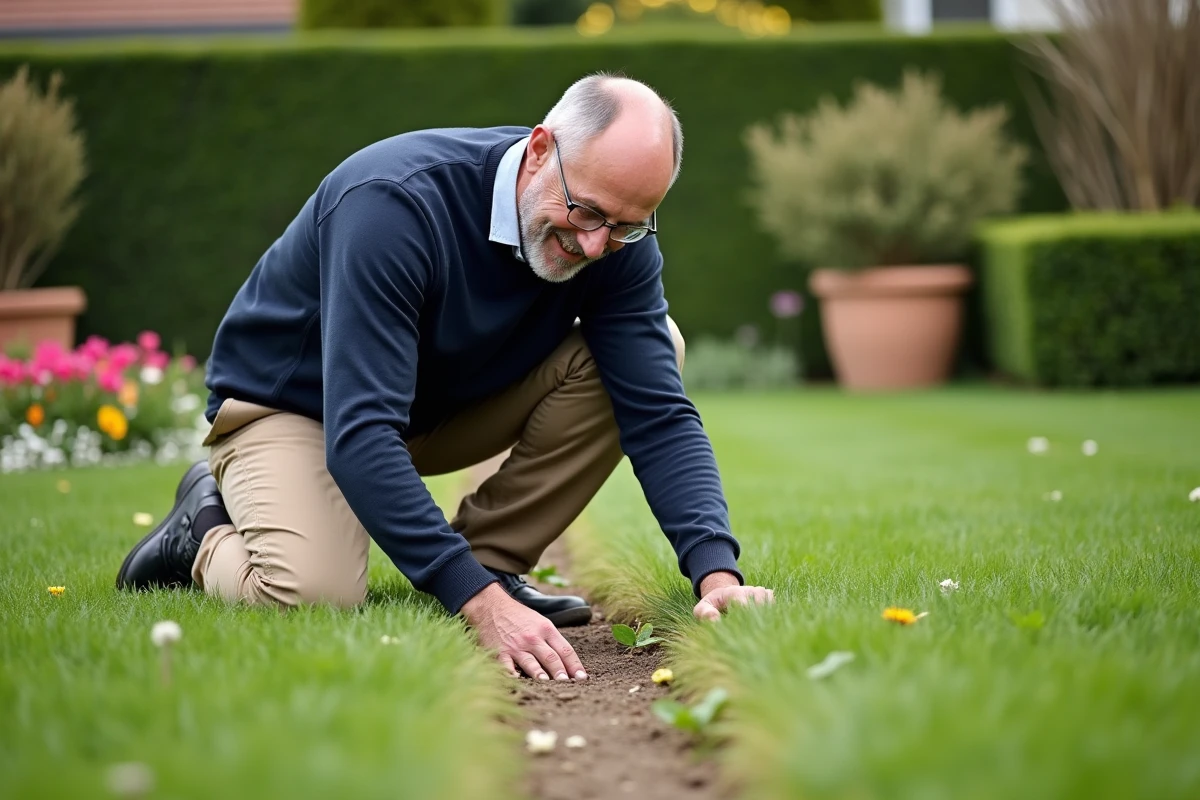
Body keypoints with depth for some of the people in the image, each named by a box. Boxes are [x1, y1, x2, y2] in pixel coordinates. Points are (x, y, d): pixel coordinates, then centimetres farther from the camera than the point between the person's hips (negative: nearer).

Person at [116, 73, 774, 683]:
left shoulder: (615, 236, -17)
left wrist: (716, 572, -35)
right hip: (289, 402, -5)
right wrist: (480, 604, -47)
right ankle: (208, 532, 1)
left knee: (655, 347, -15)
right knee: (315, 594, -34)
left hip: (449, 400, 6)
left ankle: (491, 561, -6)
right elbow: (357, 435, -41)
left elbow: (658, 414, -19)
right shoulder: (393, 203, -35)